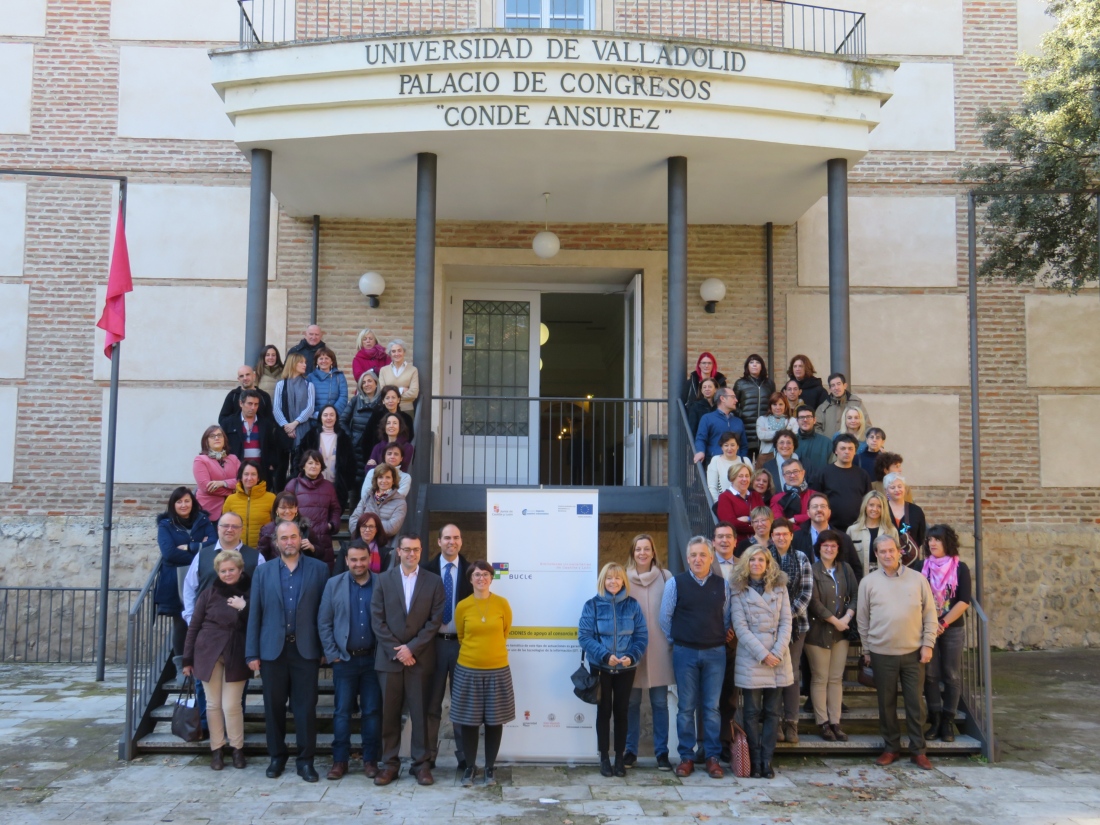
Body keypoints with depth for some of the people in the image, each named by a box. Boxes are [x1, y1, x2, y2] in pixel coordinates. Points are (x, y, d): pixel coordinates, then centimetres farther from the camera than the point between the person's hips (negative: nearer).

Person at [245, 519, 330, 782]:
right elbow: (255, 614, 5)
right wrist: (252, 653, 0)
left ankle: (305, 760, 12)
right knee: (274, 707, 8)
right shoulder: (263, 571, 7)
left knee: (306, 707, 2)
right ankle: (277, 757, 22)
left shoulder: (319, 569, 2)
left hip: (306, 649, -1)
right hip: (273, 649, 2)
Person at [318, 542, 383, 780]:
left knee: (372, 711, 5)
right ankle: (340, 760, 13)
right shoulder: (333, 584, 2)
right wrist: (331, 654, -3)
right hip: (344, 659, 1)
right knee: (342, 711, 4)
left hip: (373, 658, 0)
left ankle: (370, 760, 14)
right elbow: (323, 623, 2)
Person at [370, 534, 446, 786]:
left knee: (420, 713, 3)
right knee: (389, 713, 5)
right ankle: (390, 763, 14)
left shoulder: (433, 581, 3)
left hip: (420, 658, -1)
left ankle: (421, 763, 12)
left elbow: (435, 620, -2)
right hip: (389, 657, 1)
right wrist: (396, 650, -8)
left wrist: (412, 648, -10)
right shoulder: (384, 579, 4)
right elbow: (377, 619, 0)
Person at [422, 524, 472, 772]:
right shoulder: (426, 570, 1)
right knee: (431, 702, 6)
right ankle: (428, 755, 15)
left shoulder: (470, 570, 2)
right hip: (434, 642, 0)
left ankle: (464, 756, 15)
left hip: (462, 642, 0)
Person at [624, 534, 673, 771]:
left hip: (659, 649, 0)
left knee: (660, 703, 6)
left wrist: (673, 641, -1)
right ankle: (630, 750, 19)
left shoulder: (665, 577, -1)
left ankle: (661, 752, 16)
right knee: (631, 702, 8)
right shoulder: (624, 577, 0)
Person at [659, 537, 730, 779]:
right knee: (686, 707, 5)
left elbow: (727, 617, 14)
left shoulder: (722, 585, 4)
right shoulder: (675, 583, -1)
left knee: (712, 707, 4)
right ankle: (686, 757, 13)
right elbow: (665, 618, 6)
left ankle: (713, 757, 13)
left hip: (715, 652, 1)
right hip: (685, 653, -1)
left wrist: (722, 637, 7)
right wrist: (675, 641, 9)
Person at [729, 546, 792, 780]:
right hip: (750, 659, -3)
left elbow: (786, 622, 4)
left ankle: (766, 761, 10)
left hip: (778, 659, 3)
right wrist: (762, 654, -12)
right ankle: (754, 762, 8)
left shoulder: (779, 588, 9)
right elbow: (740, 626, -5)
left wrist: (778, 652, -9)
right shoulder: (738, 591, 1)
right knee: (752, 712, 1)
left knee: (772, 712, 5)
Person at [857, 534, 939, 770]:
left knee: (915, 703, 5)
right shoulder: (868, 582, 1)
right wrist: (866, 649, 5)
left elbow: (930, 614, 5)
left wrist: (928, 644, -1)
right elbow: (862, 619, 6)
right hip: (882, 653, 0)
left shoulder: (918, 579, 2)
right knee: (886, 703, 8)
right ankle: (891, 748, 21)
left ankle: (918, 750, 16)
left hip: (913, 653, 0)